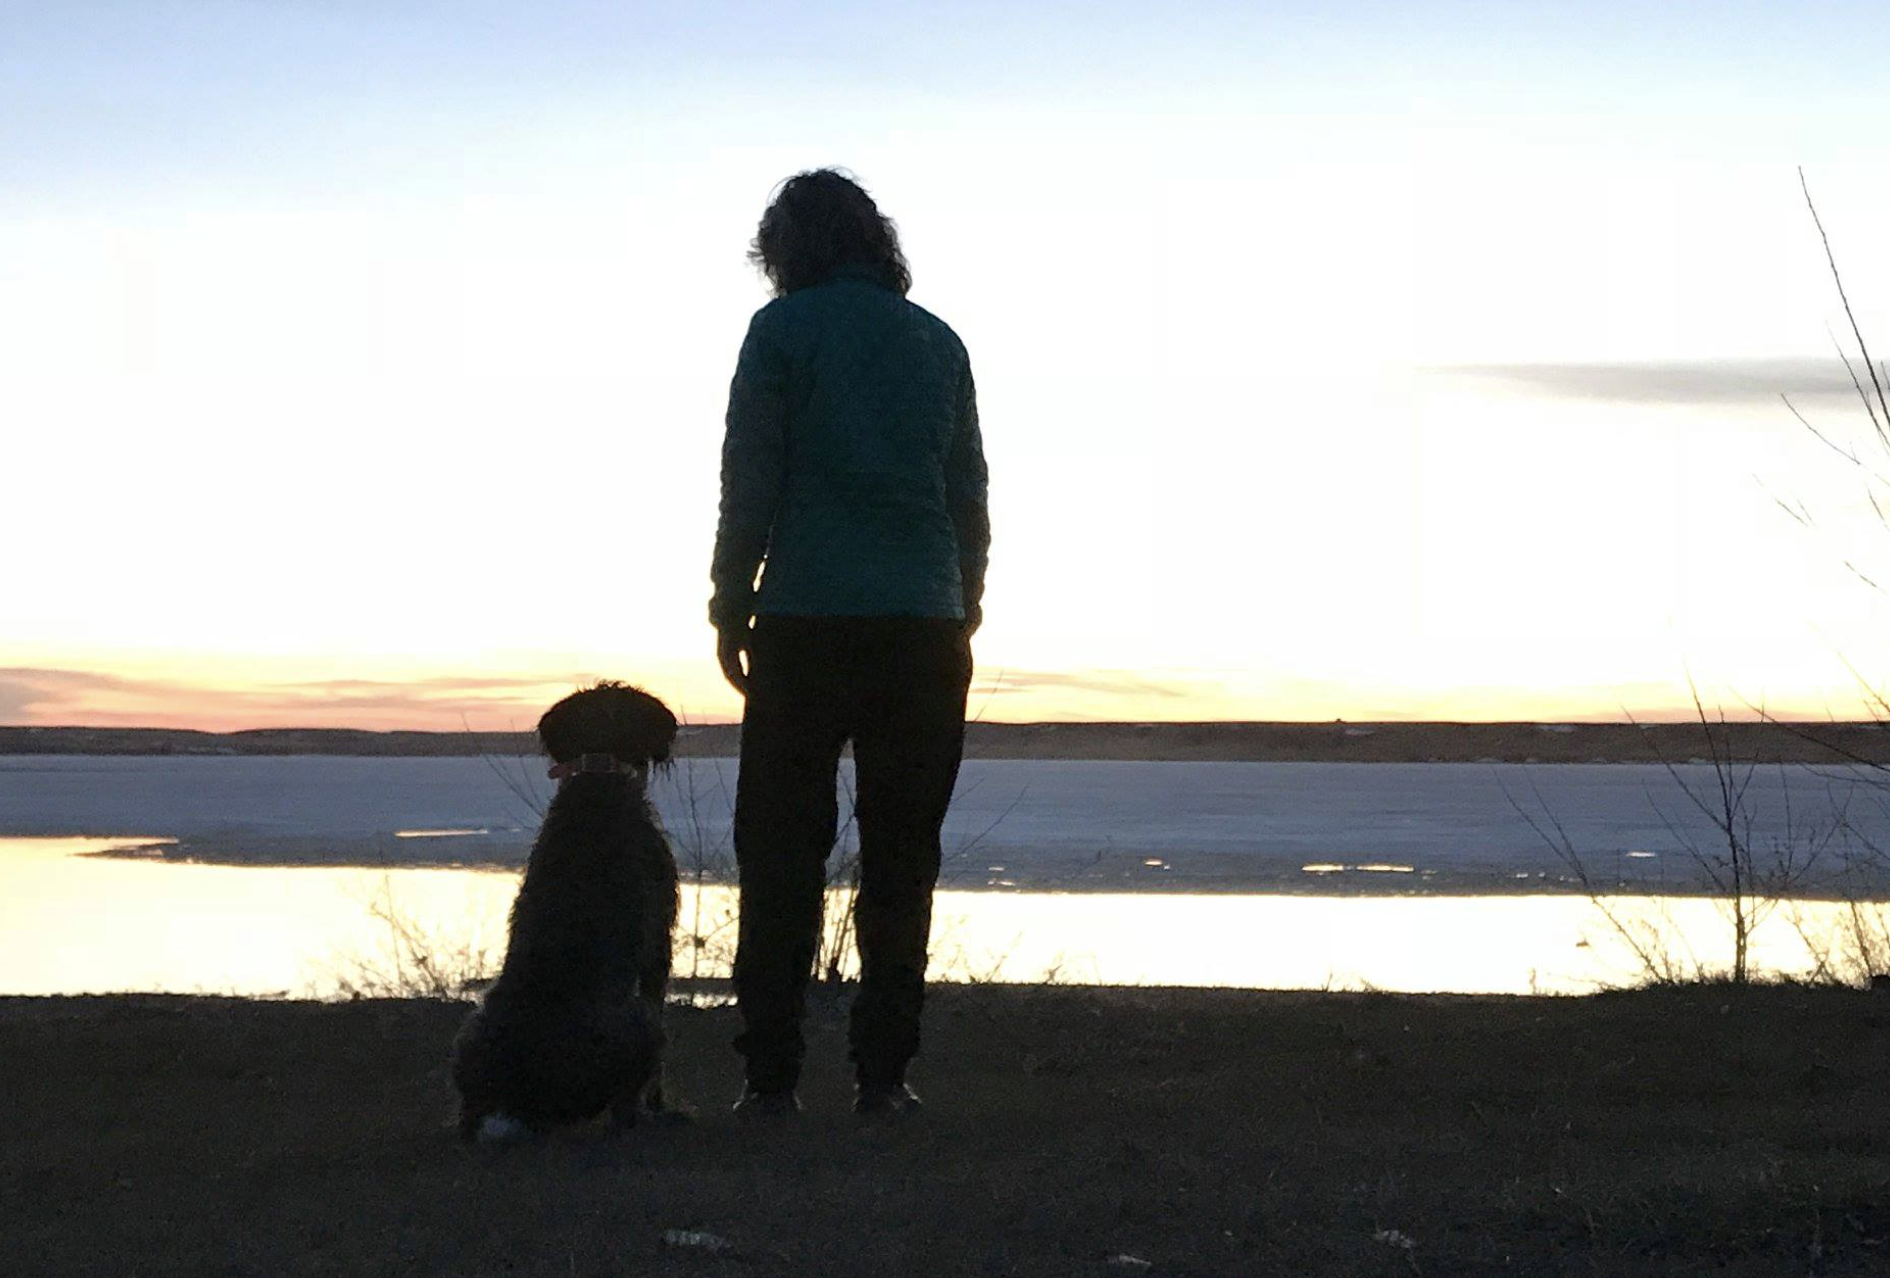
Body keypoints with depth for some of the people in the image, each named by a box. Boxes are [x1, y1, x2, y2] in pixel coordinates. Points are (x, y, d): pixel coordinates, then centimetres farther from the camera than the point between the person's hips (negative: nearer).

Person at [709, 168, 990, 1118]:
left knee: (782, 849, 2)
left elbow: (749, 483, -3)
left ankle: (771, 1074, -1)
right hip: (926, 625, 3)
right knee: (901, 854, 6)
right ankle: (882, 1074, 4)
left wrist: (731, 610, 2)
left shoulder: (783, 329, 2)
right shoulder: (939, 340, 14)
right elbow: (971, 495, 14)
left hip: (807, 620, -3)